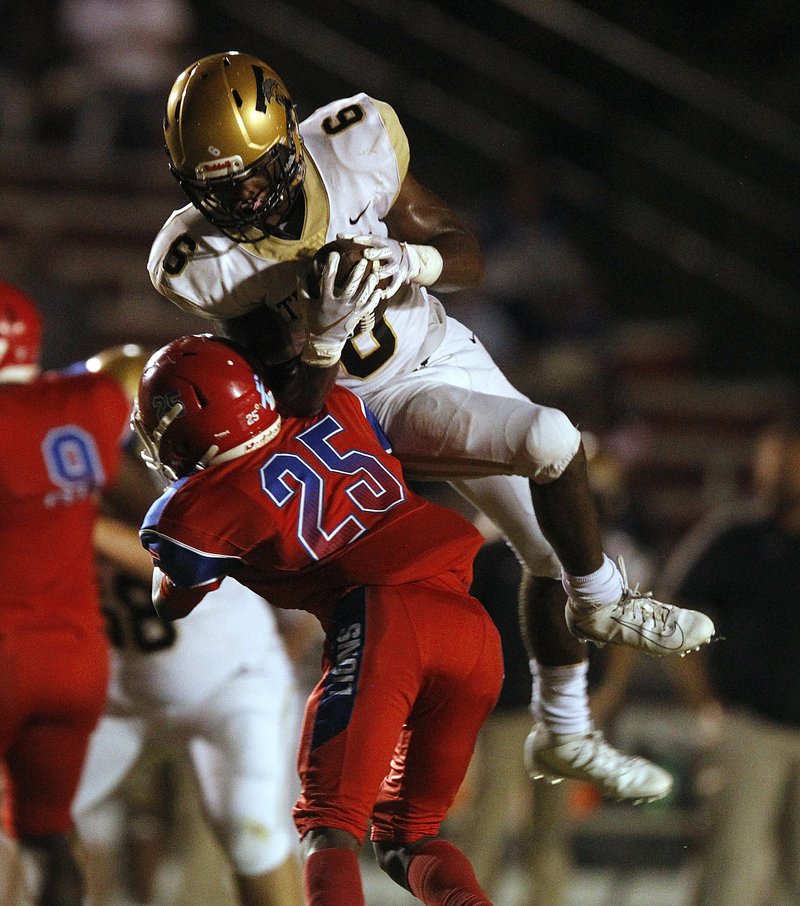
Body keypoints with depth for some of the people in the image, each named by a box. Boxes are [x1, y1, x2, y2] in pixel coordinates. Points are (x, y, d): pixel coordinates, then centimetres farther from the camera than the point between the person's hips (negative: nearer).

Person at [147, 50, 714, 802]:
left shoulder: (349, 148, -20)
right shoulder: (200, 261, -25)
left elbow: (468, 257, -10)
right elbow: (296, 411, -22)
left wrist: (408, 259, -32)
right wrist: (325, 330, -41)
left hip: (447, 351, 4)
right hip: (375, 408, -4)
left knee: (554, 548, 11)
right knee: (553, 441, -26)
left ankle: (564, 737, 33)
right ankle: (603, 602, 1)